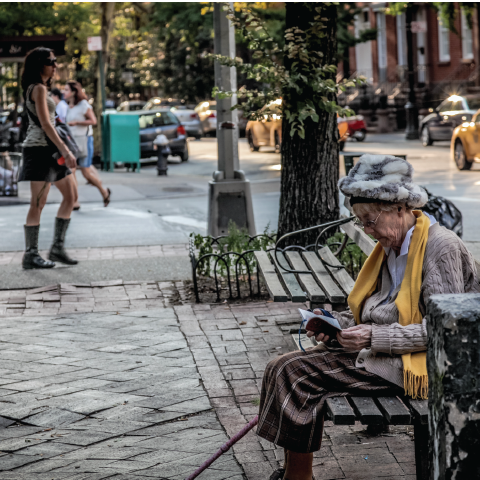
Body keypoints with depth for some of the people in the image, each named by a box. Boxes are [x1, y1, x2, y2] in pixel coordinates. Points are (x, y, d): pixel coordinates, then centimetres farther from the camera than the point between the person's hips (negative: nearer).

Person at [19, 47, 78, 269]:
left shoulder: (38, 88, 17)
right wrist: (65, 151, -23)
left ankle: (58, 248, 12)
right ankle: (31, 255, -2)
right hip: (40, 148, -10)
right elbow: (45, 124, -20)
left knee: (70, 195, 10)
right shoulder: (38, 89, -12)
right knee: (38, 203, -7)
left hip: (49, 149, 10)